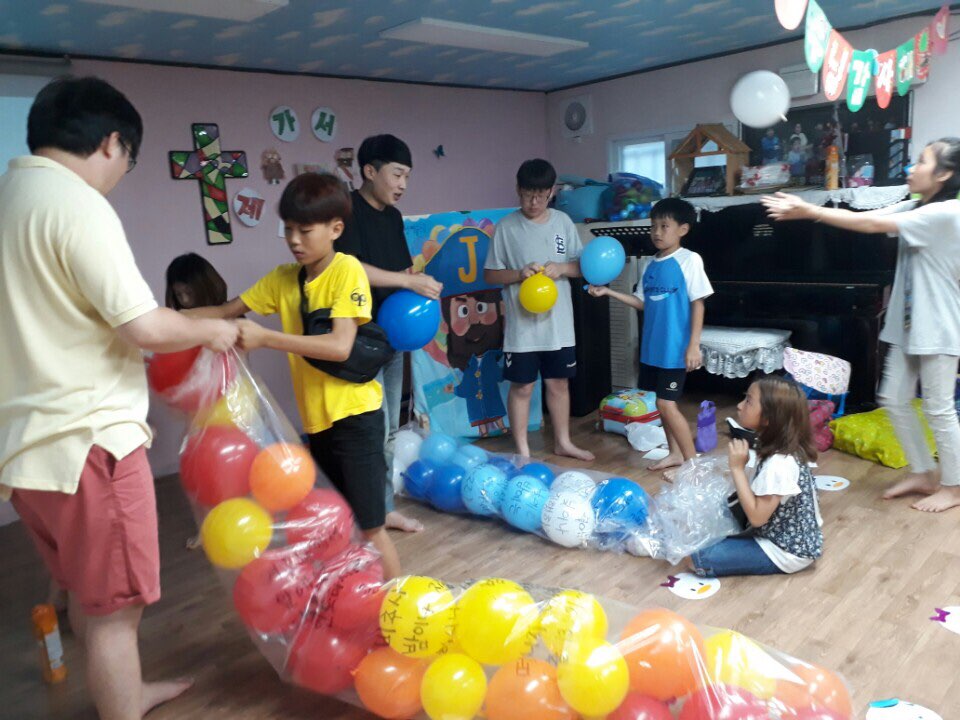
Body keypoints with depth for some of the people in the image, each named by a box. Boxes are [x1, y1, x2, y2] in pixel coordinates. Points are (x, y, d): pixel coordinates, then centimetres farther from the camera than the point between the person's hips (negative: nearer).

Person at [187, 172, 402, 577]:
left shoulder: (347, 270, -13)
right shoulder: (283, 278, 7)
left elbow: (340, 346, -24)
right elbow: (228, 311, 9)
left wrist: (265, 338, -27)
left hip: (354, 414, -7)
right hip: (315, 418, 7)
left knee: (370, 528, -1)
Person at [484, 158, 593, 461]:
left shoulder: (563, 222, 3)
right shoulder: (506, 227, -6)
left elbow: (583, 265, 7)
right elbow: (490, 274, -3)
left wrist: (562, 268, -14)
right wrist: (519, 274, -20)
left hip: (559, 322, 3)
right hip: (522, 325, -3)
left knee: (559, 382, 15)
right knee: (522, 387, 5)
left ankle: (563, 442, 32)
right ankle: (522, 451, 18)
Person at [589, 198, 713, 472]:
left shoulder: (689, 260, -10)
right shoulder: (651, 266, 10)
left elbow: (698, 304, -12)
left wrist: (694, 345, -16)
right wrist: (609, 292, 7)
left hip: (675, 347, -7)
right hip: (652, 346, 7)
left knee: (666, 404, -7)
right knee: (663, 402, 14)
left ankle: (692, 461, 5)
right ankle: (675, 453, 29)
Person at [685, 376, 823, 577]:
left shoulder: (779, 464, -32)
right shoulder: (788, 450, -2)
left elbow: (756, 517, -28)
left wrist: (737, 468, -28)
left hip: (785, 551, -9)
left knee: (696, 557, -14)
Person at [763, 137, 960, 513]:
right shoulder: (916, 208, 9)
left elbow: (870, 225, -24)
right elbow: (868, 217, -2)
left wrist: (809, 212, -23)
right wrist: (805, 210, -15)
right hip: (907, 325, 9)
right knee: (895, 400, 12)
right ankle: (923, 474, 27)